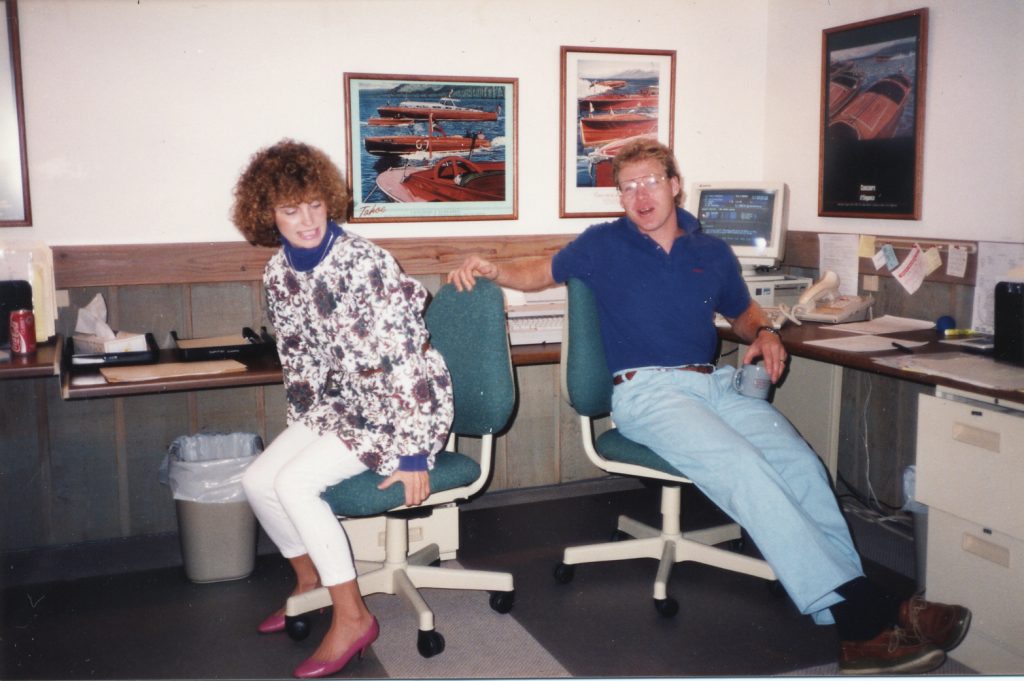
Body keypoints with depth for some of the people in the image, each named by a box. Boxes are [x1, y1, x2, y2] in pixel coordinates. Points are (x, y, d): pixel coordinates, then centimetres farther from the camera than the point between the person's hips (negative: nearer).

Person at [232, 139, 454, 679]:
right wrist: (308, 425, 11)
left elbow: (401, 358, -25)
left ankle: (352, 617, -6)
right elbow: (299, 360, 11)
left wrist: (413, 453, -25)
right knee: (257, 481, 0)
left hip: (400, 407, -7)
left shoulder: (365, 263, -24)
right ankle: (310, 582, 25)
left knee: (294, 483, -20)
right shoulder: (278, 275, -1)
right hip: (341, 405, 8)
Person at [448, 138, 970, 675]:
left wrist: (764, 334, 10)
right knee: (744, 469, -30)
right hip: (646, 390, -4)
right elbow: (541, 271, 19)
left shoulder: (712, 253, 20)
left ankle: (860, 618, -27)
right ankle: (863, 617, -33)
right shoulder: (604, 245, 12)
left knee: (801, 464, -24)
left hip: (718, 383, 5)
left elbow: (743, 312, 33)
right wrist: (492, 270, -2)